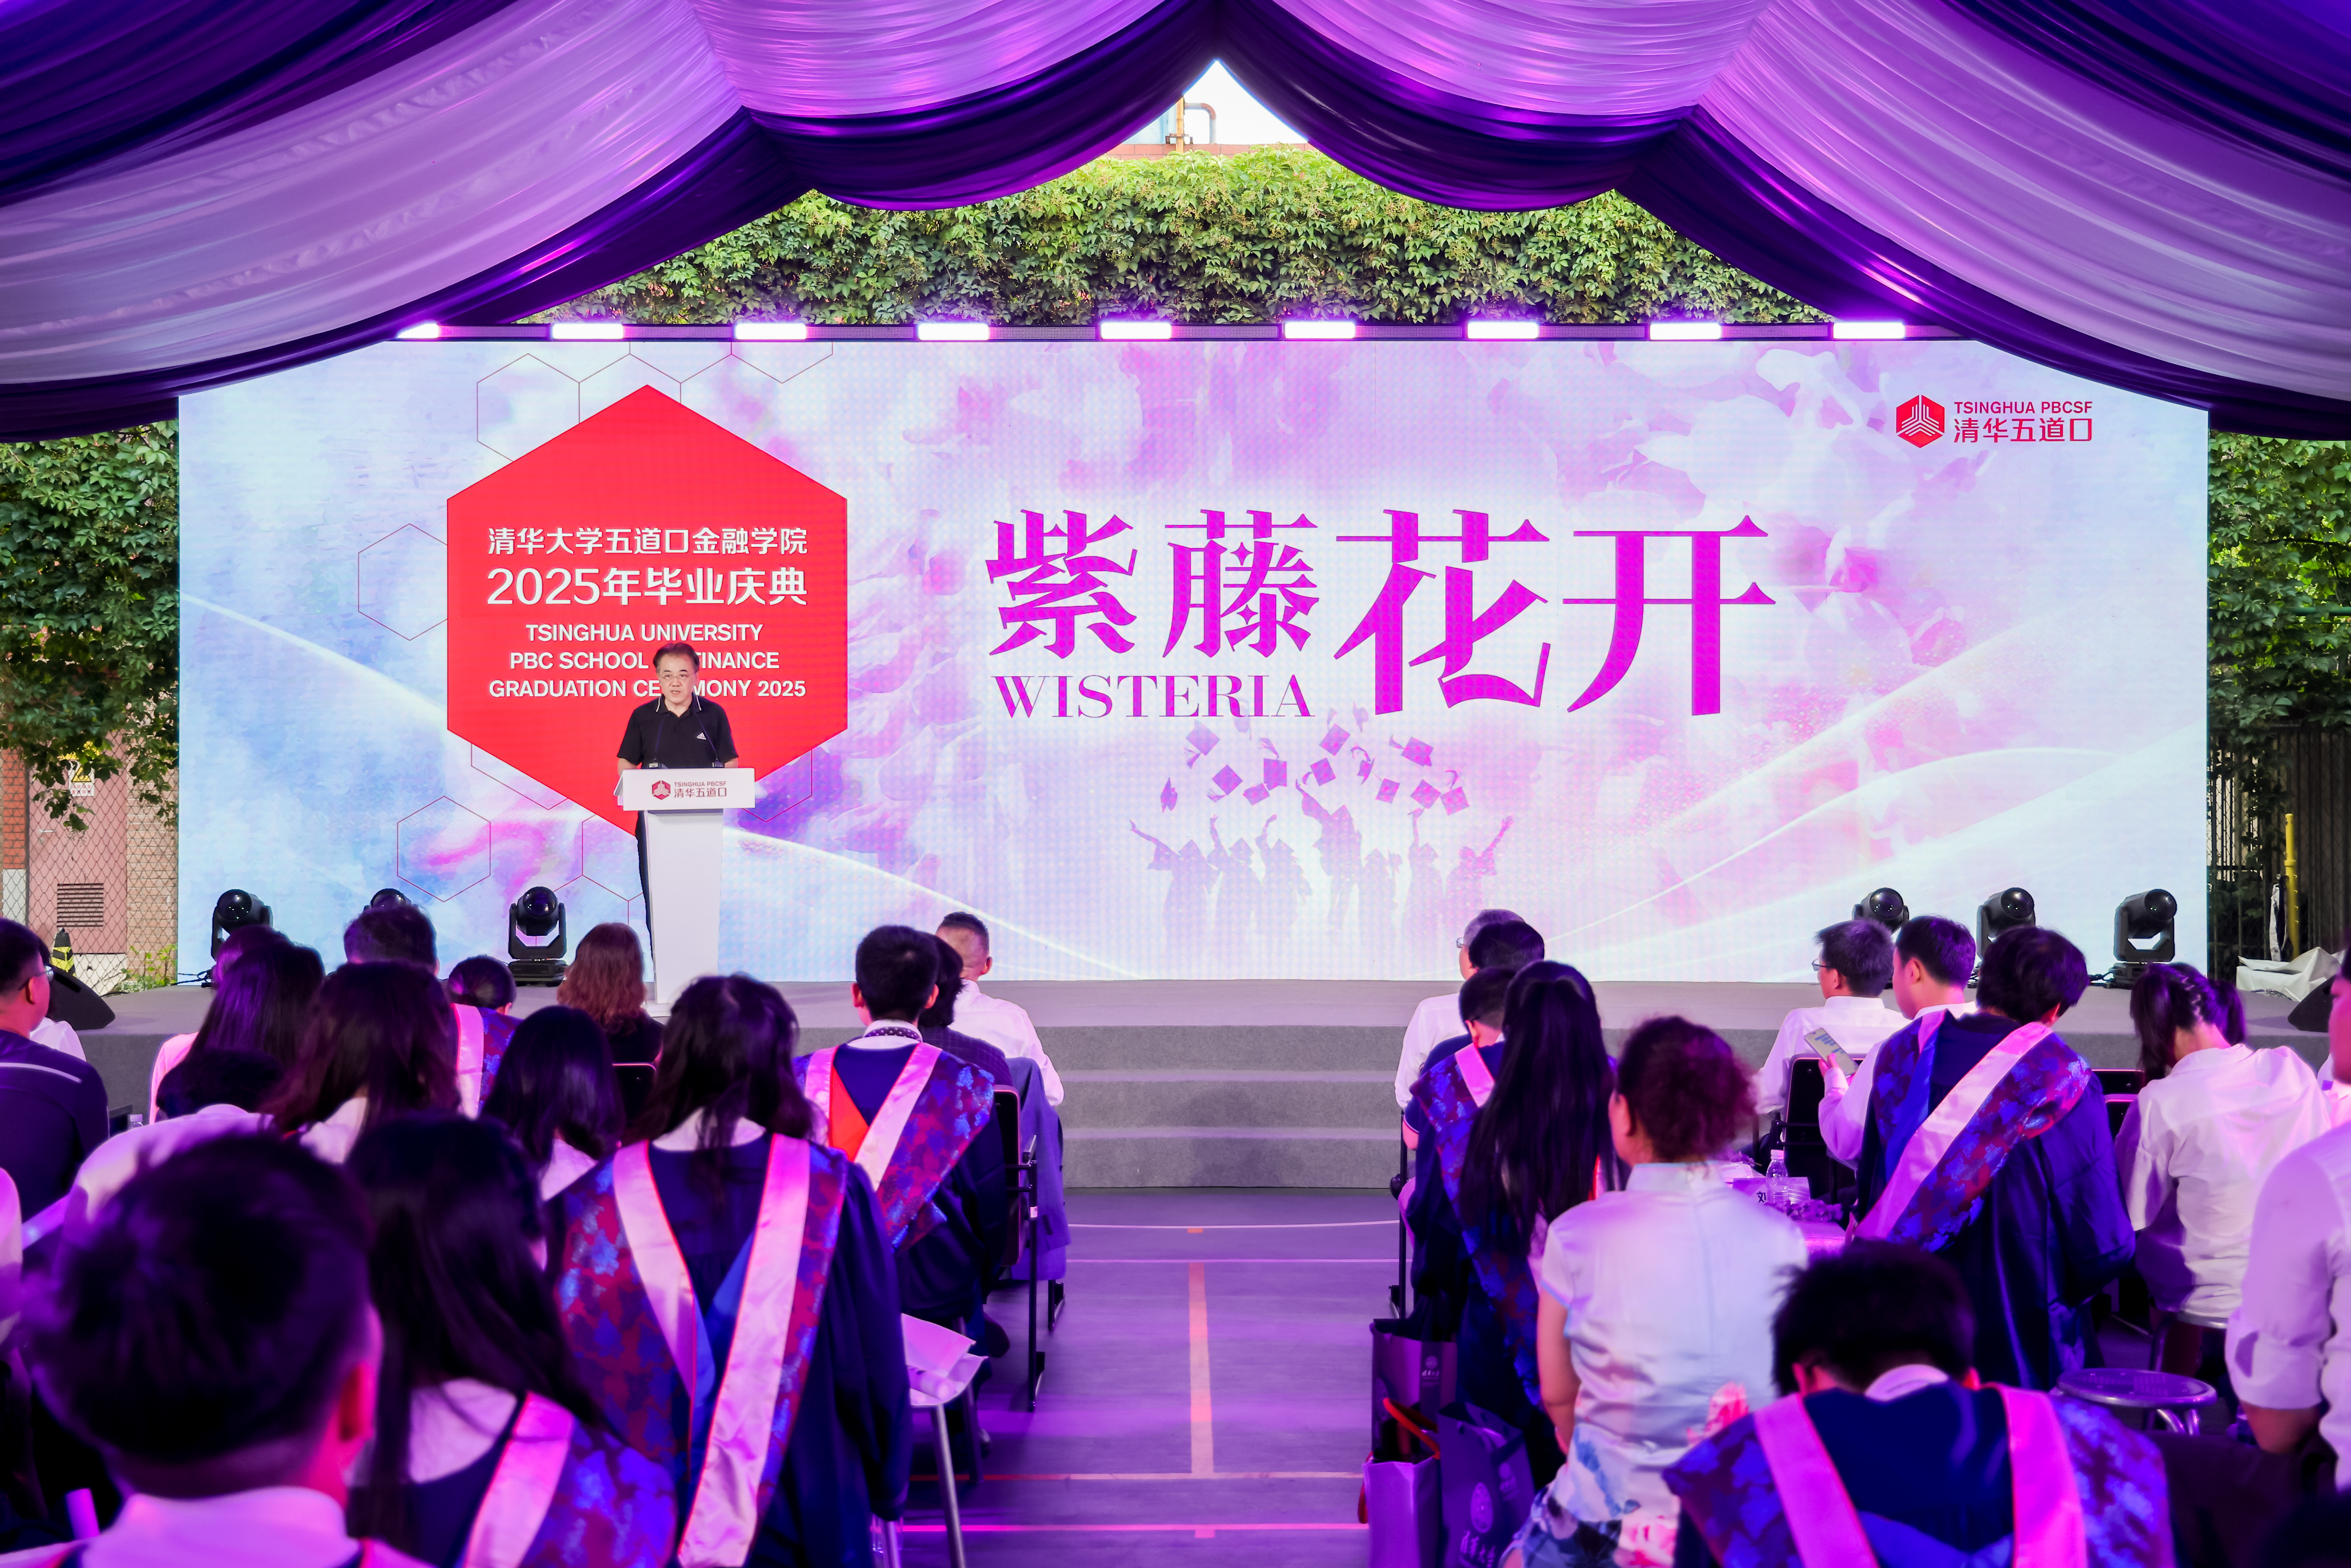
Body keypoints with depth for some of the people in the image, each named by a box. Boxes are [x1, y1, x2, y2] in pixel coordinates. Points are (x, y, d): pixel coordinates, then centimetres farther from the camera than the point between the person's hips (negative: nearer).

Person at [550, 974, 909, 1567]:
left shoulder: (596, 1201, -11)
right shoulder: (830, 1189, -13)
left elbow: (570, 1369, -2)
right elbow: (876, 1360, -7)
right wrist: (884, 1486, 10)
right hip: (804, 1514, -1)